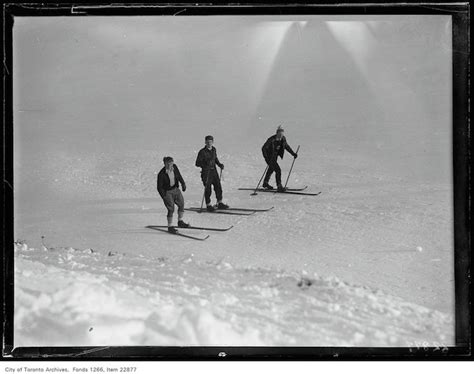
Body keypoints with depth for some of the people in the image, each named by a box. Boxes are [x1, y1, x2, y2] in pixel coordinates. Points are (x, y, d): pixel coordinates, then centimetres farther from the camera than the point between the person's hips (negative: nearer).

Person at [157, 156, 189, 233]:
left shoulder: (174, 167, -9)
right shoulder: (161, 174, -24)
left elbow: (179, 176, 11)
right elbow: (159, 187, -17)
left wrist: (183, 183, 6)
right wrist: (164, 196, -22)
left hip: (175, 189, 6)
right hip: (167, 192, -6)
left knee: (181, 204, 9)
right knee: (171, 209, -8)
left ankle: (180, 222, 29)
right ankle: (170, 227, 4)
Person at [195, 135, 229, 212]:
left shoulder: (214, 149, 6)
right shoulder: (202, 152, -14)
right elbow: (197, 163, -14)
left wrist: (219, 164, 7)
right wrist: (205, 163, -28)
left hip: (214, 171, 6)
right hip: (206, 172, -6)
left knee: (218, 187, 8)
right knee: (207, 189, 0)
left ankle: (220, 203, 21)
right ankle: (208, 205, 12)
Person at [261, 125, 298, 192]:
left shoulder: (283, 139, -9)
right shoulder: (271, 140, -29)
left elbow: (286, 146, 8)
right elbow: (264, 148, -28)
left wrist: (293, 153, 8)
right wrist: (266, 158, -38)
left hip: (275, 156, 9)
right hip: (270, 157, -8)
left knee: (271, 169, 25)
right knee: (278, 170, -16)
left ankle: (265, 183, 45)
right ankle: (279, 187, -11)